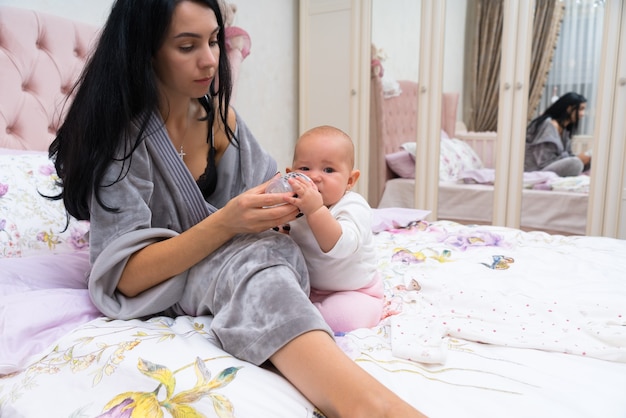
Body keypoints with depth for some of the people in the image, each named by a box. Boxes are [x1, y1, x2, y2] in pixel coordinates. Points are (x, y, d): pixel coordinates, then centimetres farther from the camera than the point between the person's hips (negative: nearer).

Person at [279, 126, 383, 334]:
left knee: (344, 319, -30)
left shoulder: (354, 207, -23)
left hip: (352, 291, -5)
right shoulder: (296, 204, -5)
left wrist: (315, 209, -53)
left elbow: (340, 247, -42)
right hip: (307, 287, 6)